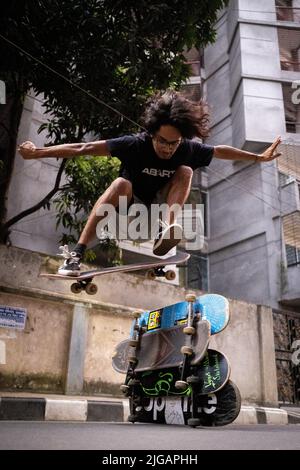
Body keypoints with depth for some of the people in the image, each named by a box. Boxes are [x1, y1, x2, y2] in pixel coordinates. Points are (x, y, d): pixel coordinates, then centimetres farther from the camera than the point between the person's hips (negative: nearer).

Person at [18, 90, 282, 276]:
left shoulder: (189, 150, -14)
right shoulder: (135, 145, -24)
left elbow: (222, 151, 4)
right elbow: (84, 148, -27)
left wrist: (259, 157, 11)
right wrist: (39, 153, -32)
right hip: (131, 205, -3)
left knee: (185, 171, -18)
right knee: (122, 184, -36)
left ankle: (166, 228, -39)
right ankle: (77, 254, -41)